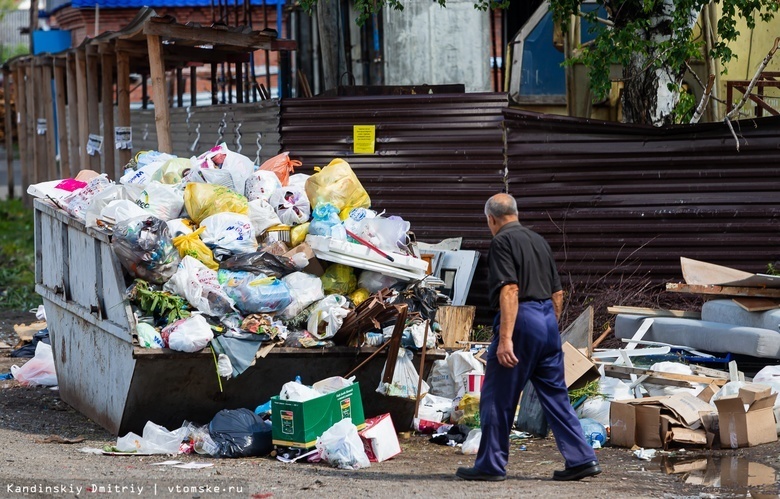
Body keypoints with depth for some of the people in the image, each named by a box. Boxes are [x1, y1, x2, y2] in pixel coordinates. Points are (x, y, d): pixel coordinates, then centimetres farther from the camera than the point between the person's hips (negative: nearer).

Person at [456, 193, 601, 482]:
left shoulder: (502, 242, -8)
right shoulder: (538, 241, 17)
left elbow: (509, 290, -19)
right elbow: (557, 293, 19)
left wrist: (505, 338, -24)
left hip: (522, 320, -8)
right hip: (548, 319, 8)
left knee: (497, 398, 2)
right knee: (556, 395, 12)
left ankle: (491, 465, 6)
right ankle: (581, 459, 9)